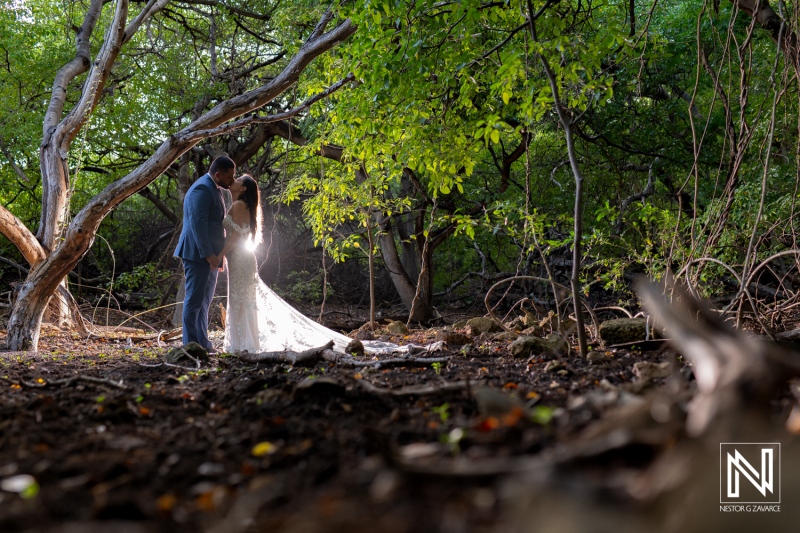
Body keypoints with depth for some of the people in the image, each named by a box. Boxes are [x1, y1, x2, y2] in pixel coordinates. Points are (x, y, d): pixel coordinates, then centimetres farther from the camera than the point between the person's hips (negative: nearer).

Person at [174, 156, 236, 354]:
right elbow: (198, 224, -22)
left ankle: (203, 343, 19)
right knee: (195, 300, -6)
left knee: (204, 301, 13)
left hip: (209, 255, 10)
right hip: (199, 255, -10)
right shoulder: (202, 189, -15)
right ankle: (191, 344, -2)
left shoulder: (214, 189, 17)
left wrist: (217, 255, 18)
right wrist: (208, 254, -23)